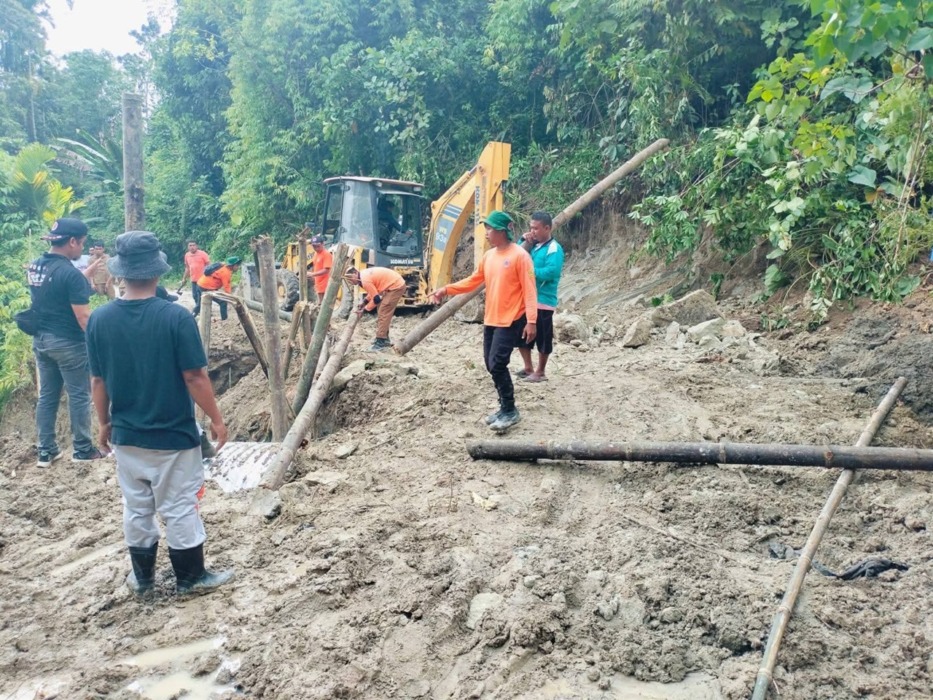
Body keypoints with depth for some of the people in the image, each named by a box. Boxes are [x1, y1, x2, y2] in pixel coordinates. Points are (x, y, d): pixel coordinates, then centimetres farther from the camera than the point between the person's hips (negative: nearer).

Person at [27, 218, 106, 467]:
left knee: (47, 395, 15)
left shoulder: (34, 267, 3)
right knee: (79, 396, 6)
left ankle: (46, 451, 21)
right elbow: (84, 318, -22)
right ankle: (82, 449, 16)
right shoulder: (70, 272, -21)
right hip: (68, 343, -8)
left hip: (41, 340, 8)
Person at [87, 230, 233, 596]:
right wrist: (217, 420, -5)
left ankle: (142, 577, 32)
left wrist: (105, 423, 16)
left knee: (136, 509, 18)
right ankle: (190, 577, 23)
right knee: (180, 509, 9)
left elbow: (98, 381, 2)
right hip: (174, 435, -4)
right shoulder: (175, 316, -19)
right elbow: (195, 377, -17)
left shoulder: (99, 319, -6)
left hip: (126, 435, 4)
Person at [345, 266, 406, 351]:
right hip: (397, 283, 10)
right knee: (383, 312, 16)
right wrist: (364, 301, 13)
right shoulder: (365, 274, 9)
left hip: (396, 286, -10)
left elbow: (376, 299, -17)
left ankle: (381, 342, -8)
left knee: (383, 313, -9)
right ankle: (384, 339, 23)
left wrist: (364, 309, -5)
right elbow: (374, 291, 21)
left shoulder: (365, 281, -20)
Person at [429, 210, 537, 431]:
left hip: (511, 320, -8)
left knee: (497, 364, -12)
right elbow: (474, 281, 17)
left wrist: (531, 321, -21)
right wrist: (447, 290, 7)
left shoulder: (520, 255, -12)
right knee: (492, 365, 9)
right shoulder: (489, 256, 11)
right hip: (491, 320, 8)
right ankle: (505, 407, 22)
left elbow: (529, 290, -15)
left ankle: (510, 411, 1)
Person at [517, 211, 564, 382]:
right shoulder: (532, 245, 11)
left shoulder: (554, 249, -12)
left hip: (543, 302, -8)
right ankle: (528, 368, 29)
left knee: (542, 338, 3)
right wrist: (524, 243, -2)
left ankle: (540, 372, 16)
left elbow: (550, 272, -25)